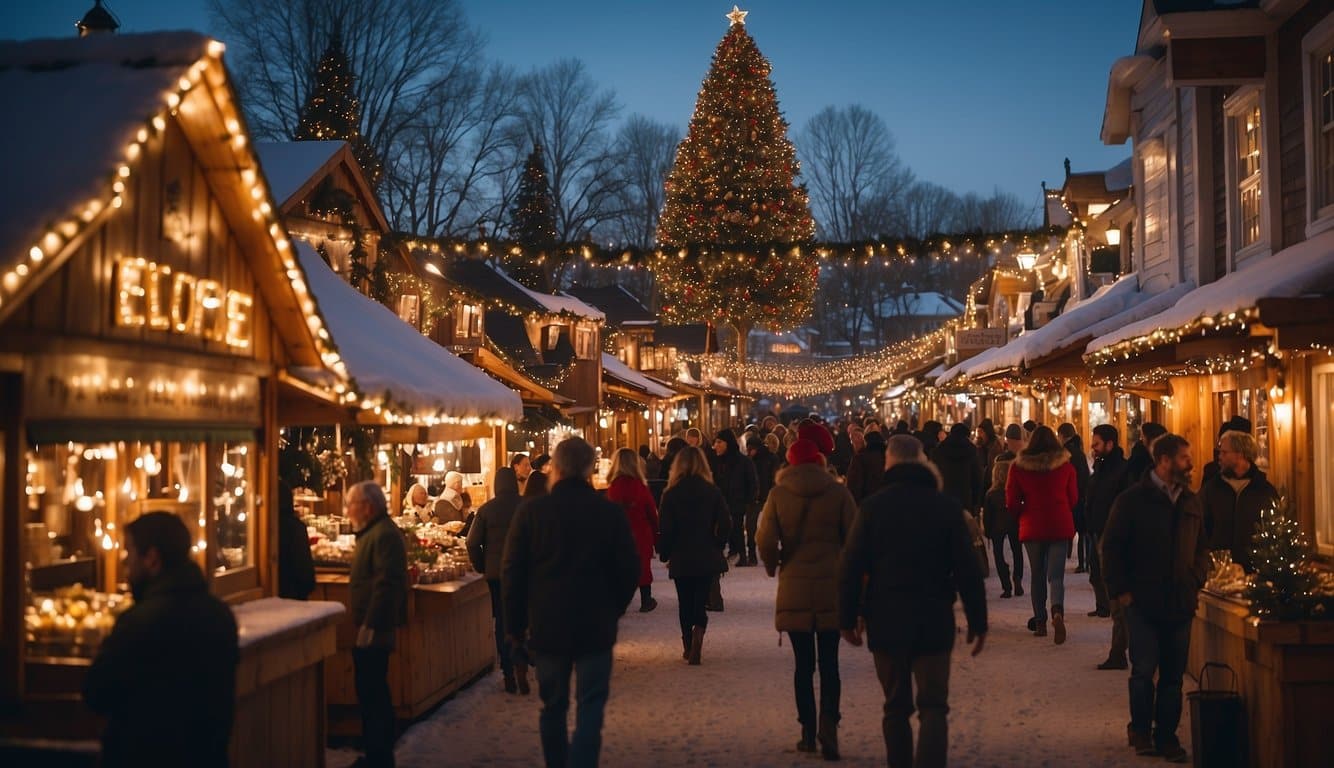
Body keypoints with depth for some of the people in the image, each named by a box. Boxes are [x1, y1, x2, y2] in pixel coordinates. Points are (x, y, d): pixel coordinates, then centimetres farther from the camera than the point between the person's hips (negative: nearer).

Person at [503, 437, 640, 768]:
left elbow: (512, 573, -3)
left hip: (547, 625, 1)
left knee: (553, 707, 15)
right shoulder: (610, 512, -7)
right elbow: (629, 570, -2)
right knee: (590, 707, 4)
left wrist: (516, 624, 7)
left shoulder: (531, 510, -6)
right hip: (596, 626, -1)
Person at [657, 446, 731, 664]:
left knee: (685, 605, 15)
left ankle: (688, 648, 23)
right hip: (707, 558, 1)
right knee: (700, 603, 5)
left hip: (681, 559, 0)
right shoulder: (713, 492, -5)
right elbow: (725, 524, -5)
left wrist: (664, 554, 6)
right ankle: (696, 647, -14)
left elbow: (666, 530, -8)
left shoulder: (671, 494, -9)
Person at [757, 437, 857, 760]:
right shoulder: (839, 492, -4)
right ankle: (828, 725, -13)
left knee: (804, 663, 10)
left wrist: (773, 567, 11)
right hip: (832, 587, 0)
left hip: (794, 588, 0)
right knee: (829, 663, 5)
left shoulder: (778, 494, -3)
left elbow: (766, 542, -8)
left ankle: (808, 733, 13)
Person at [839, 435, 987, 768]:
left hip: (886, 620, 1)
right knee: (933, 706, 0)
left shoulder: (873, 505, -2)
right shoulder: (946, 506, 0)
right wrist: (978, 621, 5)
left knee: (896, 707, 13)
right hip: (934, 619, -1)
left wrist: (847, 618, 3)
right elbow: (967, 570, -2)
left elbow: (851, 568, -4)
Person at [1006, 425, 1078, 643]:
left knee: (1037, 575, 14)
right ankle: (1058, 612, -27)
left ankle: (1040, 622, 15)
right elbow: (1073, 498, 8)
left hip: (1032, 527, 0)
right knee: (1056, 575, -1)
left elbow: (1012, 502, -1)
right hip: (1061, 526, 0)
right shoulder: (1065, 465, -2)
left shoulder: (1018, 466, -4)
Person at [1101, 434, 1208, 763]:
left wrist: (1196, 583, 6)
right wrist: (1120, 590, -7)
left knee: (1173, 674, 7)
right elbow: (1112, 547, -3)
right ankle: (1140, 729, 16)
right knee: (1144, 670, -3)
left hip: (1180, 603, 4)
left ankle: (1166, 736, 17)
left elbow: (1201, 548, 20)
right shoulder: (1132, 499, -4)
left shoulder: (1191, 502, 11)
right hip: (1143, 602, -4)